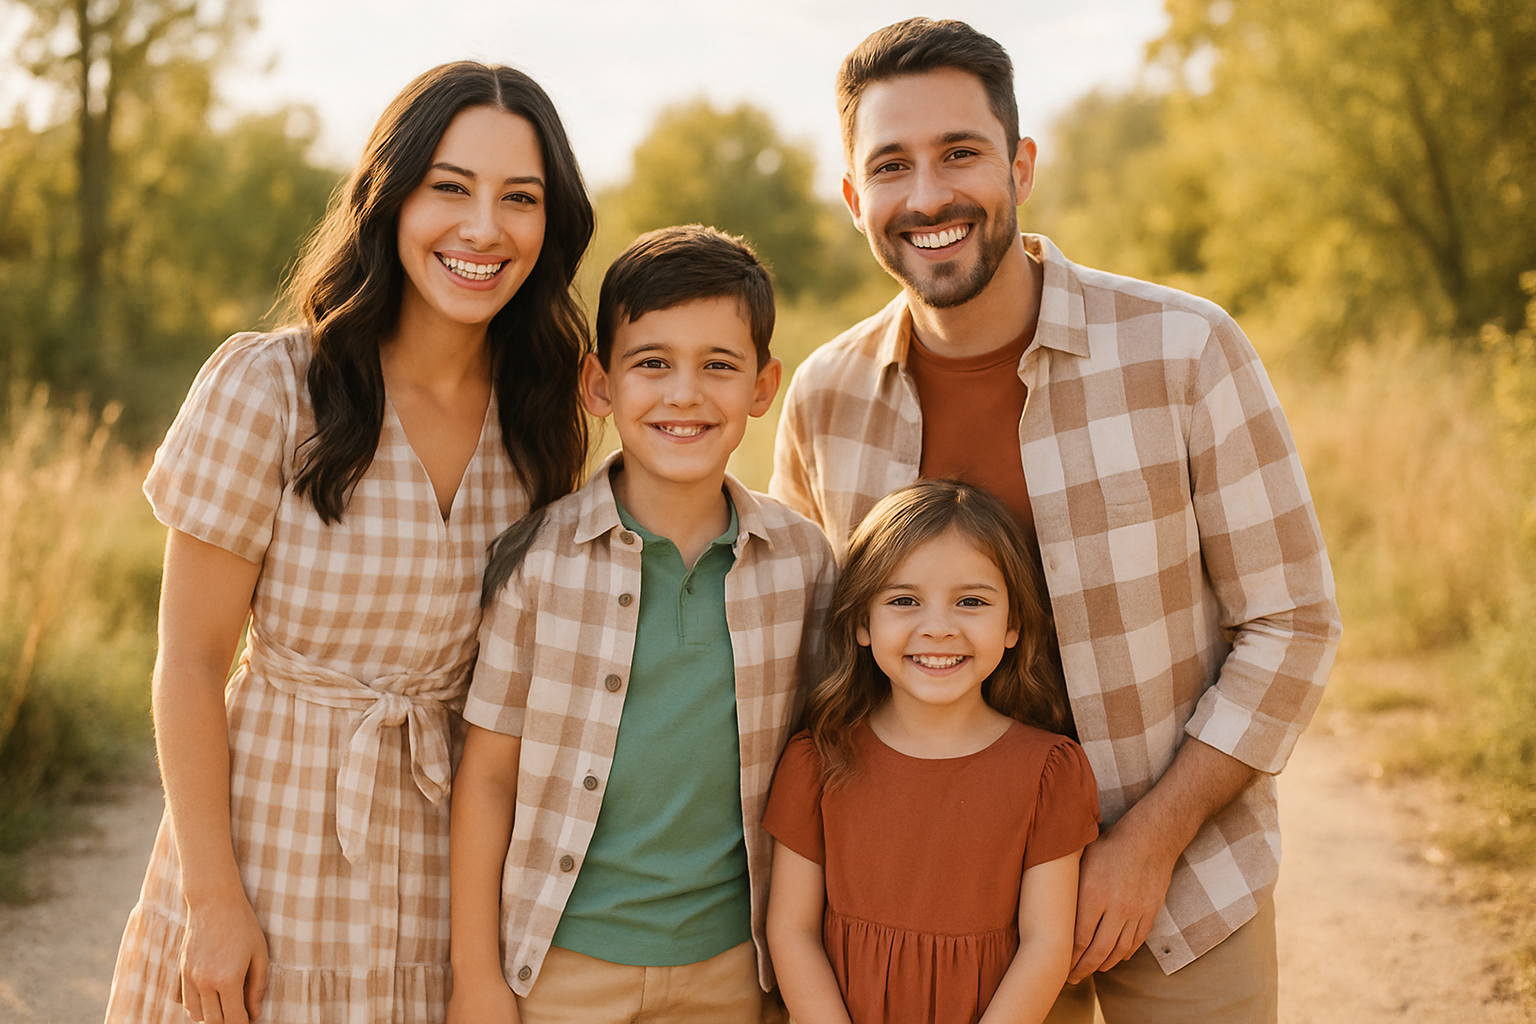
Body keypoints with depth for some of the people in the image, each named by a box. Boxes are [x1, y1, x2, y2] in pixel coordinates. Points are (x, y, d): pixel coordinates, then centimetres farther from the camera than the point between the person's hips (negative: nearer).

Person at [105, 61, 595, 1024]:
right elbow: (190, 662, -10)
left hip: (451, 866, 3)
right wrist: (212, 896, -11)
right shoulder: (267, 387, -12)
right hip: (276, 842, -3)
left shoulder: (542, 419, -1)